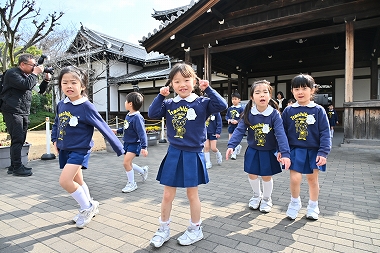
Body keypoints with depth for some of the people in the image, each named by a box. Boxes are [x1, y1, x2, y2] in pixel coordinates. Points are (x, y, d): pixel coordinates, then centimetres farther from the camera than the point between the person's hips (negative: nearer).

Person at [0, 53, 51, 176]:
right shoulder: (12, 73, -7)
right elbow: (26, 85, -24)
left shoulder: (28, 75, 17)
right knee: (17, 139, -10)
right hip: (12, 112, -8)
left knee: (20, 140, 9)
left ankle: (13, 166, 18)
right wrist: (35, 73, -13)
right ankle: (17, 167, -5)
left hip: (24, 113, 8)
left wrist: (46, 79, 4)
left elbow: (40, 90, 20)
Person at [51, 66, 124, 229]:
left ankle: (88, 207, 7)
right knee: (77, 181, 17)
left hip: (80, 150, -7)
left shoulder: (86, 107, -18)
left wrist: (119, 148, -15)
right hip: (64, 150, 7)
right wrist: (55, 140, 8)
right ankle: (89, 208, 38)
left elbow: (103, 128, -17)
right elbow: (56, 124, 20)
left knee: (65, 181, -17)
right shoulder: (61, 105, 1)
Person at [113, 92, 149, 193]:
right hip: (127, 143, 9)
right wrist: (117, 131, 19)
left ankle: (132, 183, 6)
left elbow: (142, 133, -27)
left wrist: (144, 147, -32)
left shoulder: (137, 117, -23)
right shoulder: (128, 116, 3)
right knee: (127, 163, 14)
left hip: (134, 144, -9)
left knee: (126, 162, -13)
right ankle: (143, 171, 37)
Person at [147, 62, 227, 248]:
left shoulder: (202, 103, -5)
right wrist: (161, 96, -7)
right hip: (173, 154, 3)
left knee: (192, 194, 13)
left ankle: (195, 229, 35)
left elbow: (222, 106, -16)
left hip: (193, 155, -3)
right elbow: (152, 114, -3)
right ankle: (163, 230, 33)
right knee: (167, 195, 12)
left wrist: (208, 89, -16)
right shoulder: (169, 104, 3)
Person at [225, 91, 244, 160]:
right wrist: (228, 119, -9)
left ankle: (234, 154, 10)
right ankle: (239, 146, 38)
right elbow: (226, 116, 10)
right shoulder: (230, 108, 4)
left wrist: (237, 121, -22)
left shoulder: (241, 109, -8)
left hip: (237, 126, -5)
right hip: (231, 126, 5)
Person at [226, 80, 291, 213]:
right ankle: (257, 195, 42)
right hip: (252, 150, 2)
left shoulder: (274, 114, -18)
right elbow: (239, 130, -13)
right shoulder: (248, 114, -13)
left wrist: (285, 153, -30)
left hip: (269, 152, -2)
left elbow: (281, 134, -23)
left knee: (266, 176, 10)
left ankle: (267, 199, 38)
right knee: (252, 174, 13)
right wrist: (231, 146, -23)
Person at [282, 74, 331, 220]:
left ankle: (313, 206, 35)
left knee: (312, 179, 13)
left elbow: (325, 133, -5)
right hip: (295, 150, 0)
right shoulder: (288, 111, -1)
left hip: (313, 151, 0)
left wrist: (323, 152, -12)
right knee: (295, 178, -7)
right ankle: (295, 203, 21)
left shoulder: (318, 110, -4)